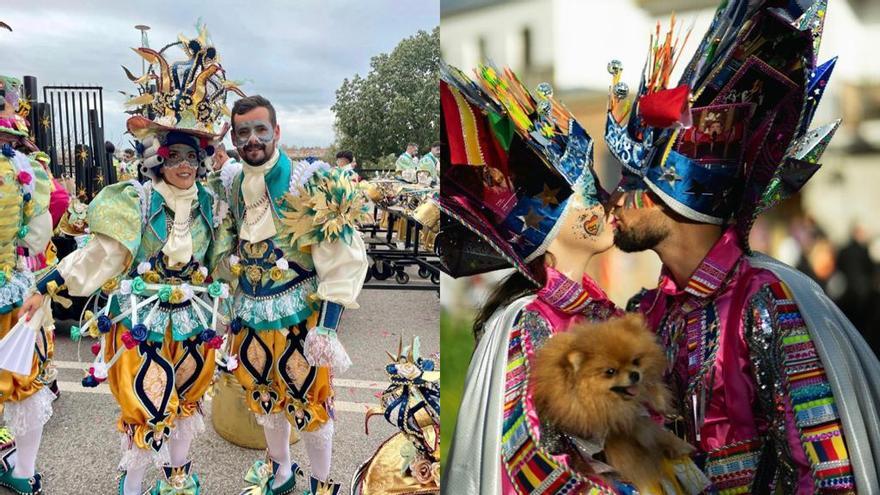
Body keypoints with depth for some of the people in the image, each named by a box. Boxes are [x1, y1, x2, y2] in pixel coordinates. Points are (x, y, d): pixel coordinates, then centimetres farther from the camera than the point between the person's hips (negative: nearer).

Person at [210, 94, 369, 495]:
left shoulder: (309, 182, -16)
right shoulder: (231, 186, 4)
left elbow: (341, 261, -18)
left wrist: (327, 327, -21)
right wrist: (233, 309, 18)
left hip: (299, 312, -6)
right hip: (250, 312, 6)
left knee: (308, 398, 5)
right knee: (265, 395, 19)